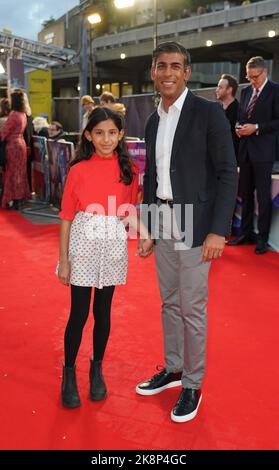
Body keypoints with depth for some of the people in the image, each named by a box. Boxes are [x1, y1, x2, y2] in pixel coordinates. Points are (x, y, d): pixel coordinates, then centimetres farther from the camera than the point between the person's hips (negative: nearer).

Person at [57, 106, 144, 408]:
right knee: (79, 313, 4)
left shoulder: (129, 170, 2)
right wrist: (63, 259, -4)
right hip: (83, 242, -2)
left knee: (103, 312, 13)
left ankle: (96, 369, 33)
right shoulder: (78, 170, -5)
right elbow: (66, 217, -3)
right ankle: (69, 372, 25)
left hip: (113, 244, 2)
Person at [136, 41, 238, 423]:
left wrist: (218, 230, -17)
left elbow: (228, 174, -11)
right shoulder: (153, 121, 12)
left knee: (192, 309, 3)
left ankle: (193, 385, 21)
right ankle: (173, 369, 35)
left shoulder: (208, 113, -8)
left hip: (193, 227, -6)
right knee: (169, 303, 17)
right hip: (162, 226, 7)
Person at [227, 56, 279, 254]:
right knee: (245, 194, 12)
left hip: (263, 151, -6)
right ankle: (246, 233, 23)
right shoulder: (246, 91, 13)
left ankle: (262, 238, 8)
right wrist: (240, 129, 0)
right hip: (245, 150, 6)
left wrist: (256, 128, -17)